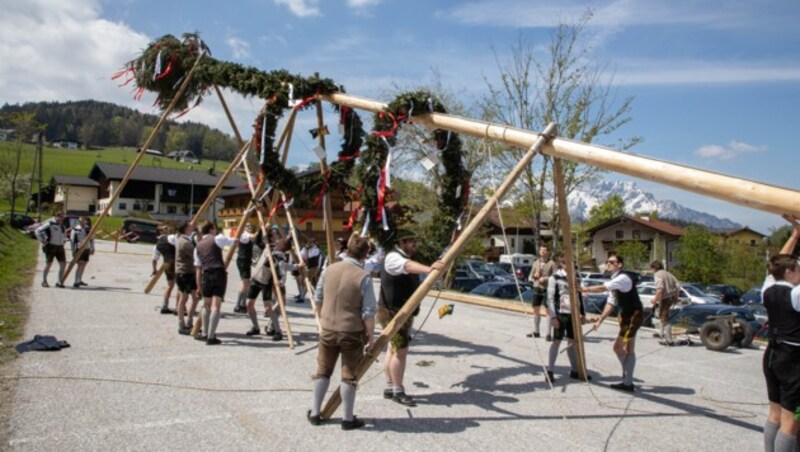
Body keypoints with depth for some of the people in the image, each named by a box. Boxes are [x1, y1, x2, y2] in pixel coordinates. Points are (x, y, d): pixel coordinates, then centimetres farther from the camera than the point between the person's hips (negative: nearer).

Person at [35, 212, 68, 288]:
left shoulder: (63, 226, 15)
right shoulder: (50, 224, -7)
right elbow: (37, 231, -10)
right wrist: (43, 241, -10)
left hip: (60, 247, 6)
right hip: (51, 246, -6)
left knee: (63, 264, -1)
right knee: (49, 264, -2)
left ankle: (60, 282, 7)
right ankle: (44, 281, 12)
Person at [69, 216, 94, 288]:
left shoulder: (88, 229, 6)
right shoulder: (75, 229, -9)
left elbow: (92, 239, 16)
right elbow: (72, 241, -5)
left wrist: (92, 248, 15)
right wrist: (73, 251, -7)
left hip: (87, 249, 6)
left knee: (84, 265, 14)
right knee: (80, 265, -14)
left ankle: (80, 280, 28)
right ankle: (76, 282, -14)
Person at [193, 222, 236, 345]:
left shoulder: (198, 246, 17)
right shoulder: (217, 239, 4)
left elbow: (198, 268, 16)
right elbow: (234, 241, 6)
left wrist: (199, 286, 19)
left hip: (206, 276, 5)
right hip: (219, 274, -4)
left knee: (206, 305, 21)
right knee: (216, 306, -6)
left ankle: (205, 334, 27)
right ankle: (211, 337, -10)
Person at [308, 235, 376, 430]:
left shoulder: (329, 269, 0)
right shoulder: (363, 277, -16)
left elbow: (317, 300, 9)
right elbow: (368, 312, -15)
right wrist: (370, 335, -2)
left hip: (327, 330, 4)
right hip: (352, 333, -4)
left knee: (323, 371, 18)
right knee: (349, 376, 8)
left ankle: (314, 413, 28)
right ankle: (348, 418, 18)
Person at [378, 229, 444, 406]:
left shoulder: (407, 258, 14)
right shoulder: (393, 257, -18)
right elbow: (408, 266, -40)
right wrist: (429, 268, -57)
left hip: (402, 312, 10)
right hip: (392, 312, -10)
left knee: (393, 348, 14)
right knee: (401, 350, -8)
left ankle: (390, 387, 22)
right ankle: (397, 391, 1)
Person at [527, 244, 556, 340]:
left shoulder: (552, 263, -5)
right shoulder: (536, 263, 9)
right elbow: (530, 278, 12)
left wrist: (545, 278, -22)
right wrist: (534, 276, -9)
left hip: (547, 289, -5)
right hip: (537, 289, 5)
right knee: (536, 310, 11)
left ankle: (549, 333, 4)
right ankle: (536, 331, 23)